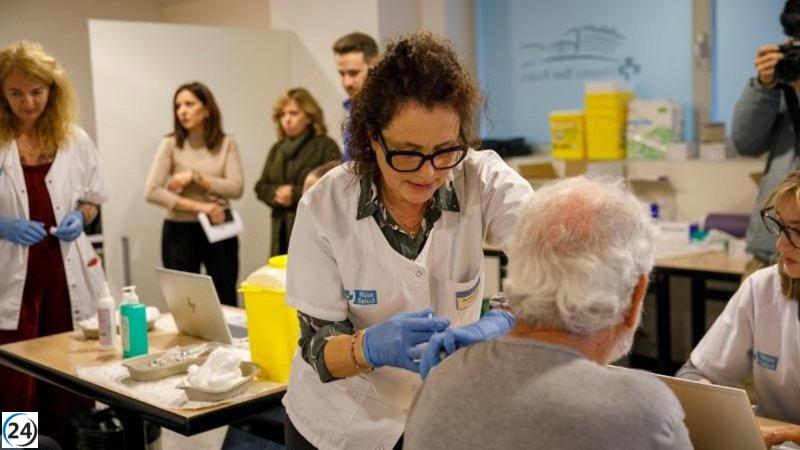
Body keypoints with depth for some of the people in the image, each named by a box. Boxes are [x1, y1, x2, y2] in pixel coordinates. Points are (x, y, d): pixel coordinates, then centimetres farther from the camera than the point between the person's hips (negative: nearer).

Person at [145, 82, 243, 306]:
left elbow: (235, 189, -10)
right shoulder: (171, 145, -4)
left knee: (226, 304, 9)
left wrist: (195, 176, -15)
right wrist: (199, 207, -17)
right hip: (180, 231, -1)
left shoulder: (227, 144, 0)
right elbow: (151, 192, -13)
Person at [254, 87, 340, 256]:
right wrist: (276, 193, -4)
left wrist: (296, 195, -14)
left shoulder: (326, 146, -1)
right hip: (281, 229, 6)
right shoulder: (277, 149, 20)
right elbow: (261, 186, 19)